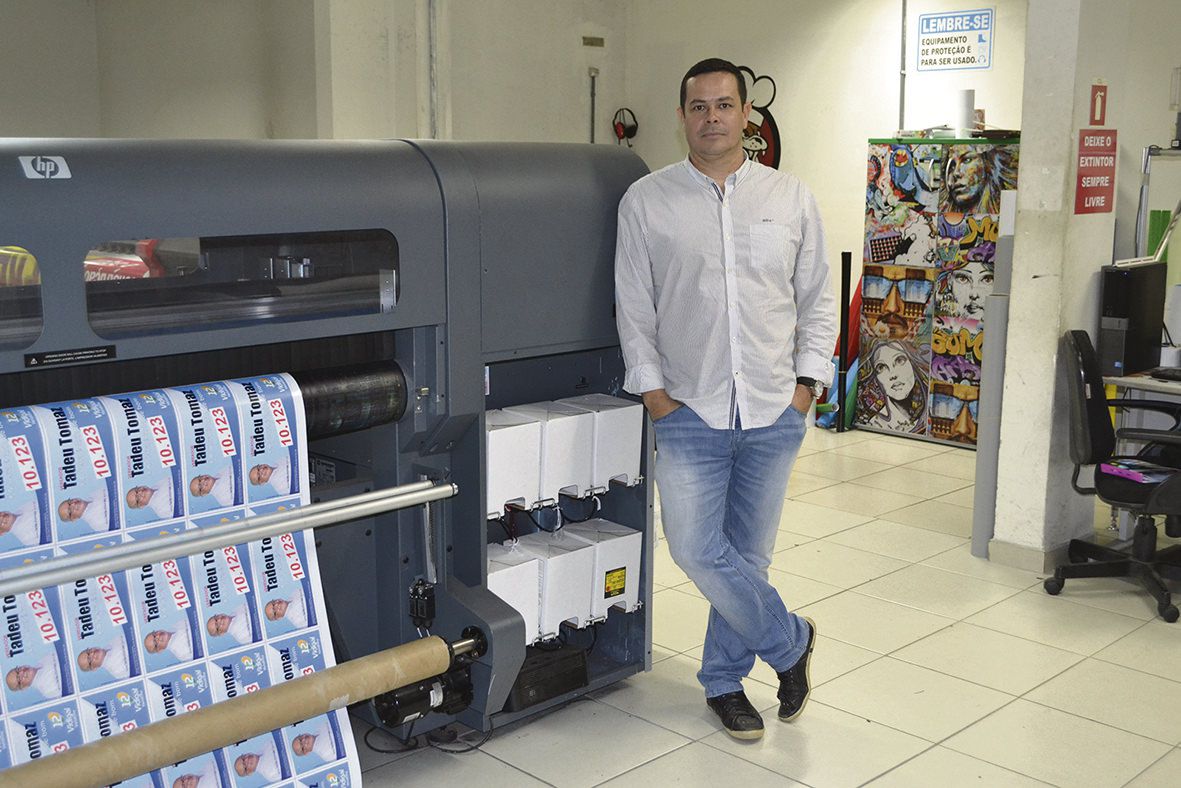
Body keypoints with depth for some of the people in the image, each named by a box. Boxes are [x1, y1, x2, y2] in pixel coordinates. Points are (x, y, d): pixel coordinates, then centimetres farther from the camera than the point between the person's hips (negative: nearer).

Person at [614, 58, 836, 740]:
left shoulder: (792, 198, 5)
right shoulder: (646, 202, 2)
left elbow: (818, 299, 10)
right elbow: (633, 307, 4)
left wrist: (807, 381, 2)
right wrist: (652, 388, -2)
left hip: (775, 413, 1)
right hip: (690, 410, -1)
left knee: (749, 554, 9)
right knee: (697, 549, -9)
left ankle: (725, 679, 27)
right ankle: (790, 641, 15)